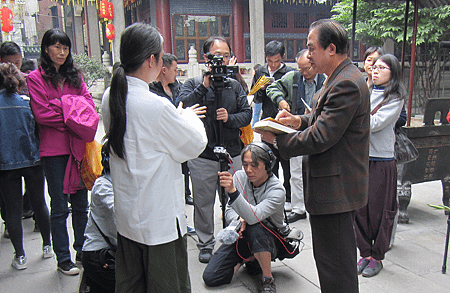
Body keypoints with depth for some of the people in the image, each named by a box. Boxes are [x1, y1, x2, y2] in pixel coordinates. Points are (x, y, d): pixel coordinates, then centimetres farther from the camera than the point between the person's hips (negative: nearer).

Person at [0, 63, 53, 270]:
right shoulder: (28, 103, -5)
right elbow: (39, 131, 0)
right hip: (32, 161, 1)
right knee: (39, 204, 14)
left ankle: (20, 256, 12)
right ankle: (47, 246, 26)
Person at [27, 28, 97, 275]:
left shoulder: (75, 76, 14)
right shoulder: (36, 78, 0)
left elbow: (89, 104, 4)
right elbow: (41, 114, -9)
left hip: (79, 147, 4)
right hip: (54, 150, -4)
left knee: (80, 203, 11)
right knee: (59, 207, 5)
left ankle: (82, 251, 25)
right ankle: (63, 259, 17)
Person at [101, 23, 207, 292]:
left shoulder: (110, 98, 0)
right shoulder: (155, 105, -24)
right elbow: (195, 145, -12)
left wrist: (178, 116, 13)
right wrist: (188, 118, 7)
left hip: (126, 214, 8)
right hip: (160, 219, -8)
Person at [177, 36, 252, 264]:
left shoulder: (235, 85, 10)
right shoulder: (194, 84, 1)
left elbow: (247, 114, 4)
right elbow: (181, 106, -16)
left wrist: (230, 118, -15)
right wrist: (204, 86, -21)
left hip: (232, 154, 2)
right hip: (202, 156, -2)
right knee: (203, 202, 9)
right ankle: (205, 244, 26)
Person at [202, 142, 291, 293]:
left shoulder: (277, 190, -22)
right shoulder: (239, 177, -9)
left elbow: (253, 217, -36)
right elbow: (229, 210, -2)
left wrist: (233, 191, -49)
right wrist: (237, 220, -26)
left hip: (272, 239, -4)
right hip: (242, 236, 4)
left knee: (255, 229, -40)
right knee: (210, 277, -10)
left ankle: (268, 280, -16)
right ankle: (248, 258, 17)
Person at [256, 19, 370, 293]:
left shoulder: (347, 84, -22)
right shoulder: (341, 78, 13)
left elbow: (320, 138, -24)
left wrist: (277, 138, -14)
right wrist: (299, 120, 3)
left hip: (335, 190, -11)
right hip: (335, 187, 11)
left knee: (336, 270, 2)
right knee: (333, 259, 25)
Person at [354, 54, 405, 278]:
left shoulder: (395, 97, -3)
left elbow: (375, 123, -16)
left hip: (381, 160, -4)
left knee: (379, 210, 5)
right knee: (359, 207, 8)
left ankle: (377, 257, 20)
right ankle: (365, 253, 23)